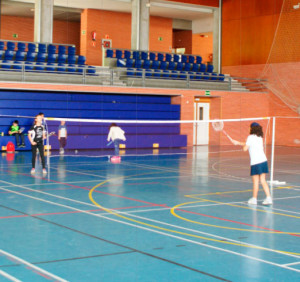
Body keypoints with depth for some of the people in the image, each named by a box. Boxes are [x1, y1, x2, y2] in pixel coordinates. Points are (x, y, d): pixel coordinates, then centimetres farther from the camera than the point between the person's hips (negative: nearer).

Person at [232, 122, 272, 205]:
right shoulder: (259, 137, 16)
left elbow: (245, 148, -10)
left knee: (255, 181, 2)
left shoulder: (251, 137, -7)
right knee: (263, 181, 7)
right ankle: (268, 198, 0)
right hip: (263, 161, 7)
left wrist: (243, 145, 11)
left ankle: (254, 199, 11)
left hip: (255, 162, -7)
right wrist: (238, 143, 34)